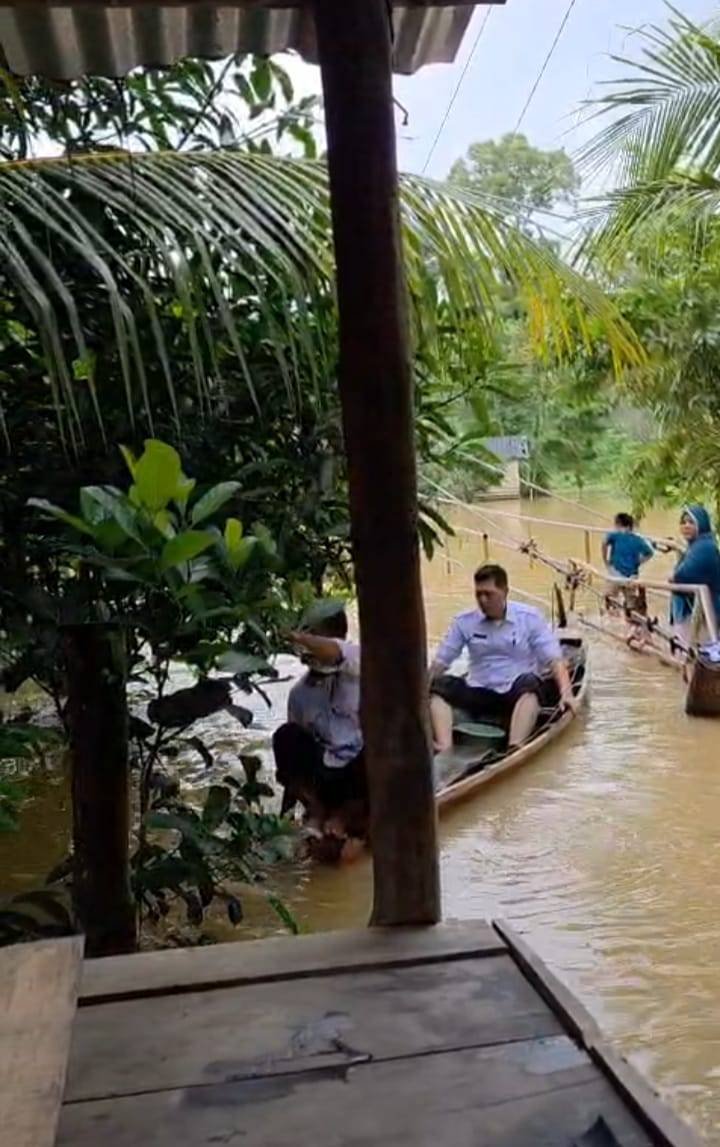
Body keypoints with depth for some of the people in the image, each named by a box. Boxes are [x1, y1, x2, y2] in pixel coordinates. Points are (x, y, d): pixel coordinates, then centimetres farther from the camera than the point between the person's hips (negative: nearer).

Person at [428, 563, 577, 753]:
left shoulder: (530, 618, 0)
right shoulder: (464, 622, 5)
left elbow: (555, 660, -6)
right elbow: (439, 663, 5)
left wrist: (566, 693, -22)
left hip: (518, 694, -2)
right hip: (478, 695, 2)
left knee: (529, 682, -35)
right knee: (438, 686, -22)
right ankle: (445, 748, -42)